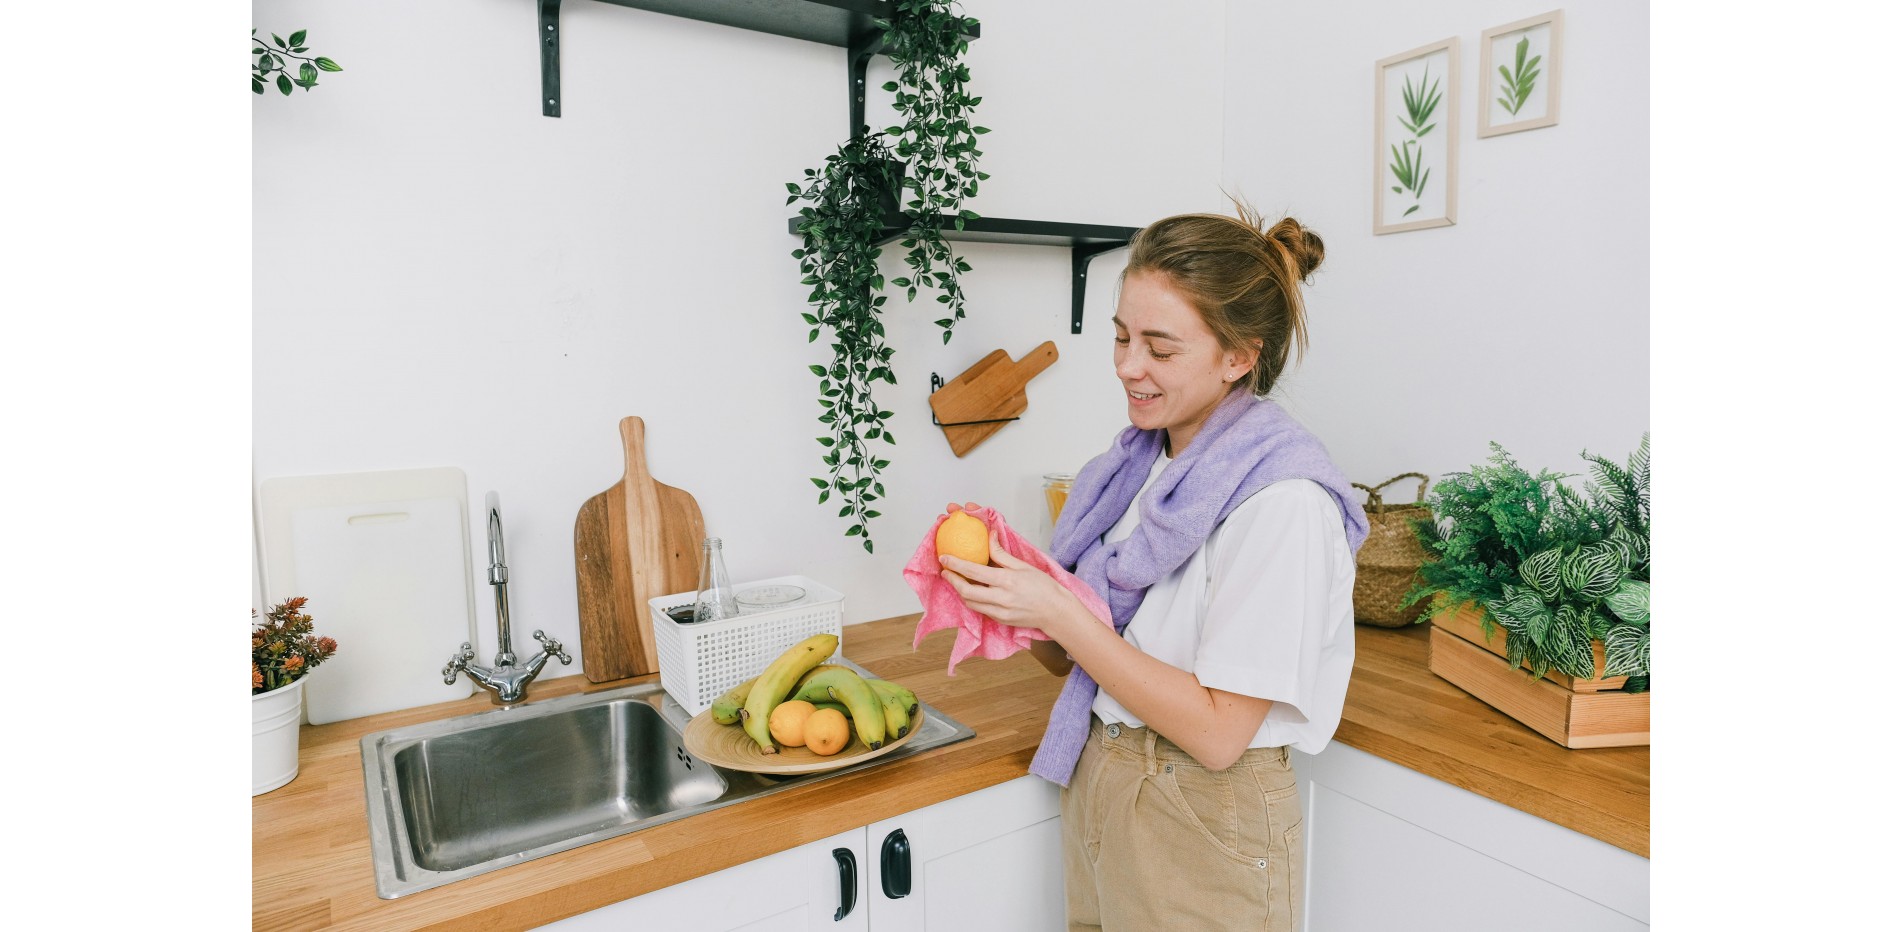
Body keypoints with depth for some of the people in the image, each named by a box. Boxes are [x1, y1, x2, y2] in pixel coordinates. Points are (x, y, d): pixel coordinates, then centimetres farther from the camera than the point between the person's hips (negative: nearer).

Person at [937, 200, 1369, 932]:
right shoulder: (1140, 464, -1)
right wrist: (1004, 588, -14)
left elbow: (1218, 733, -22)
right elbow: (1072, 662, 4)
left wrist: (1064, 616, -24)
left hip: (1203, 828, -6)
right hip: (1095, 790, 6)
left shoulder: (1284, 501, -22)